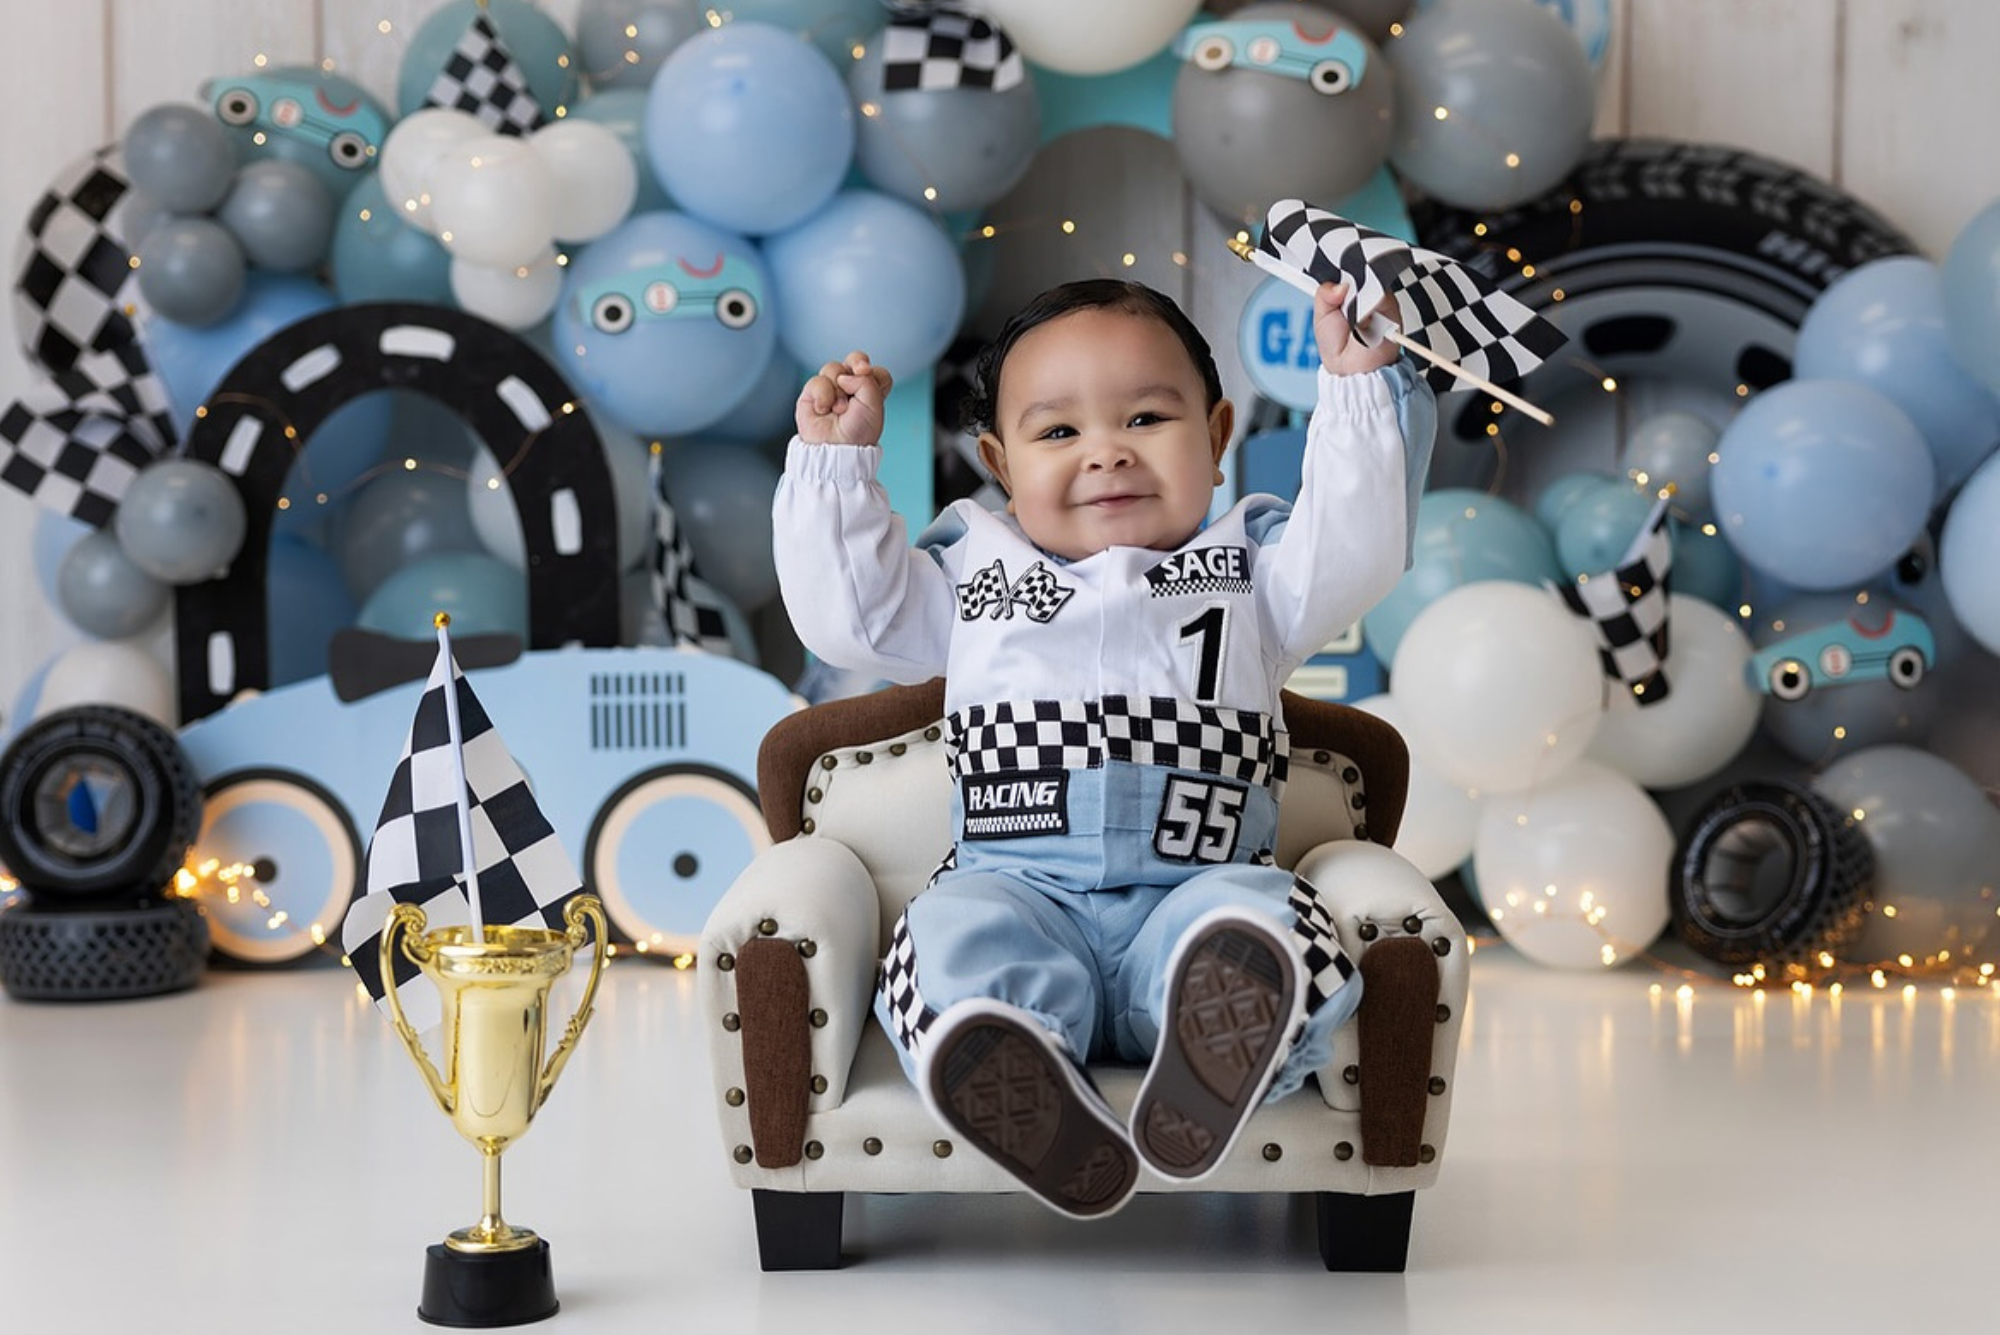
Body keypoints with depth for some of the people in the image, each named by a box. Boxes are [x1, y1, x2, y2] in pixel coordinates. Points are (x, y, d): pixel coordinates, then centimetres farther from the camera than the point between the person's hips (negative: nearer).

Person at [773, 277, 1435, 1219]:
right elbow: (848, 614, 20)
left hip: (1197, 884, 0)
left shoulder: (1248, 568, 21)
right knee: (956, 934, -34)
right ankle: (1025, 1097, -57)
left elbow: (1356, 549, 6)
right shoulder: (970, 570, 24)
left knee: (1269, 927, -35)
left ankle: (1208, 1074, -59)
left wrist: (1358, 384, 2)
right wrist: (834, 458, 18)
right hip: (1017, 886, 1)